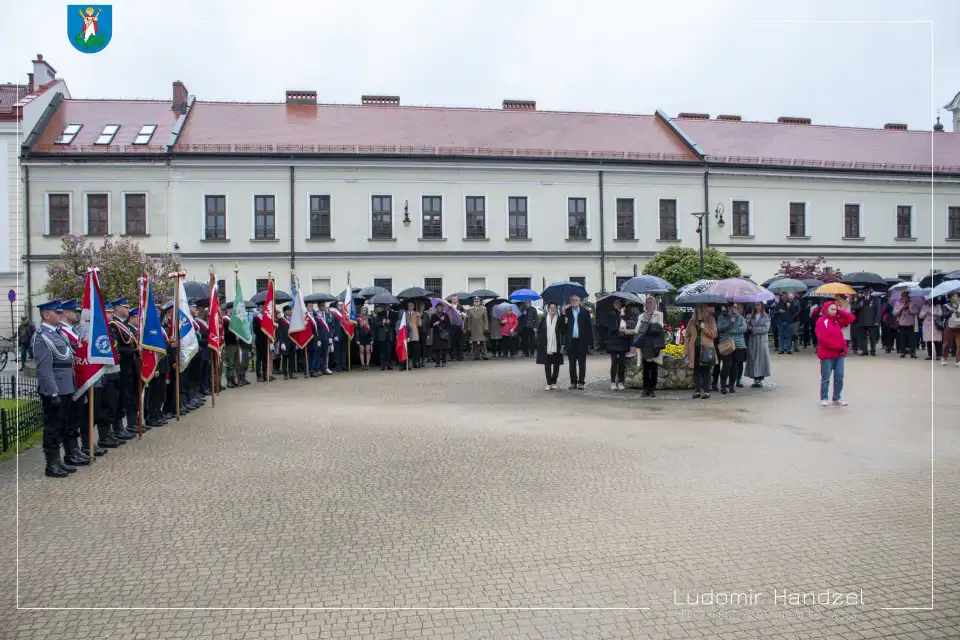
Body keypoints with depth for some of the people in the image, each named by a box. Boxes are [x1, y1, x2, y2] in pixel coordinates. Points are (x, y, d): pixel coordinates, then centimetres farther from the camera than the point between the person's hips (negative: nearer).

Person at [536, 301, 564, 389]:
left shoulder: (560, 319, 0)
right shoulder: (543, 319, 3)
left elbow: (562, 333, -1)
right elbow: (539, 332, 5)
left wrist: (562, 345, -7)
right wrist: (540, 344, -2)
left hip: (556, 346, 0)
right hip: (546, 346, 0)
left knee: (556, 365, 7)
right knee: (547, 365, 1)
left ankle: (554, 382, 20)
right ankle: (549, 383, 6)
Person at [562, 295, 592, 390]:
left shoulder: (585, 312, 1)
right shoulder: (566, 312, 5)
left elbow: (589, 327, 0)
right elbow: (562, 327, 0)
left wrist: (590, 342, -4)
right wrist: (563, 315, -16)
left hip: (582, 341, -1)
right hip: (571, 341, 2)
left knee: (582, 363, 3)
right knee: (572, 363, 7)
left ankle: (581, 382, 9)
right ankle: (573, 382, 14)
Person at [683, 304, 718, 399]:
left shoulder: (710, 319, 4)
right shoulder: (692, 321, 12)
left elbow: (714, 334, -4)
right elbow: (687, 336, 9)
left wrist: (704, 327, -13)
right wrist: (685, 351, 2)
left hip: (706, 350, -3)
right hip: (695, 350, 3)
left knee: (705, 371, 0)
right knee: (696, 370, 6)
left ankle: (706, 391, 5)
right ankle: (697, 391, 13)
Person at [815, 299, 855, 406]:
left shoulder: (837, 320, 12)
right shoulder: (821, 322, -10)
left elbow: (851, 318, 12)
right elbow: (823, 339, -18)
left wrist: (839, 311, 3)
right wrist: (837, 347, -18)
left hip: (839, 354, 6)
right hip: (827, 355, -6)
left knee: (839, 377, 7)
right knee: (826, 378, 1)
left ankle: (837, 398, 15)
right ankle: (824, 398, 11)